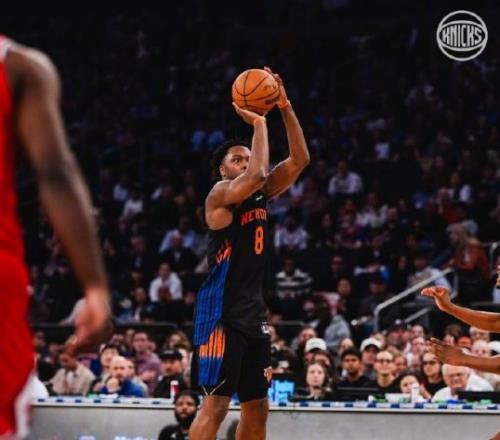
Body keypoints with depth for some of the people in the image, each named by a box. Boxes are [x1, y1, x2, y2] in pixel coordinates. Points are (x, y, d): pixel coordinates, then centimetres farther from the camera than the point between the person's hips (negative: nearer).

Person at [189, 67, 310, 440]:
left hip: (253, 311, 8)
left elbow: (300, 159, 9)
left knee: (257, 405, 9)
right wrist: (257, 122, -15)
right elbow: (257, 174, -26)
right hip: (222, 310, -8)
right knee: (216, 403, -12)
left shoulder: (260, 196, 15)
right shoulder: (220, 195, -7)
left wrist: (284, 107, 1)